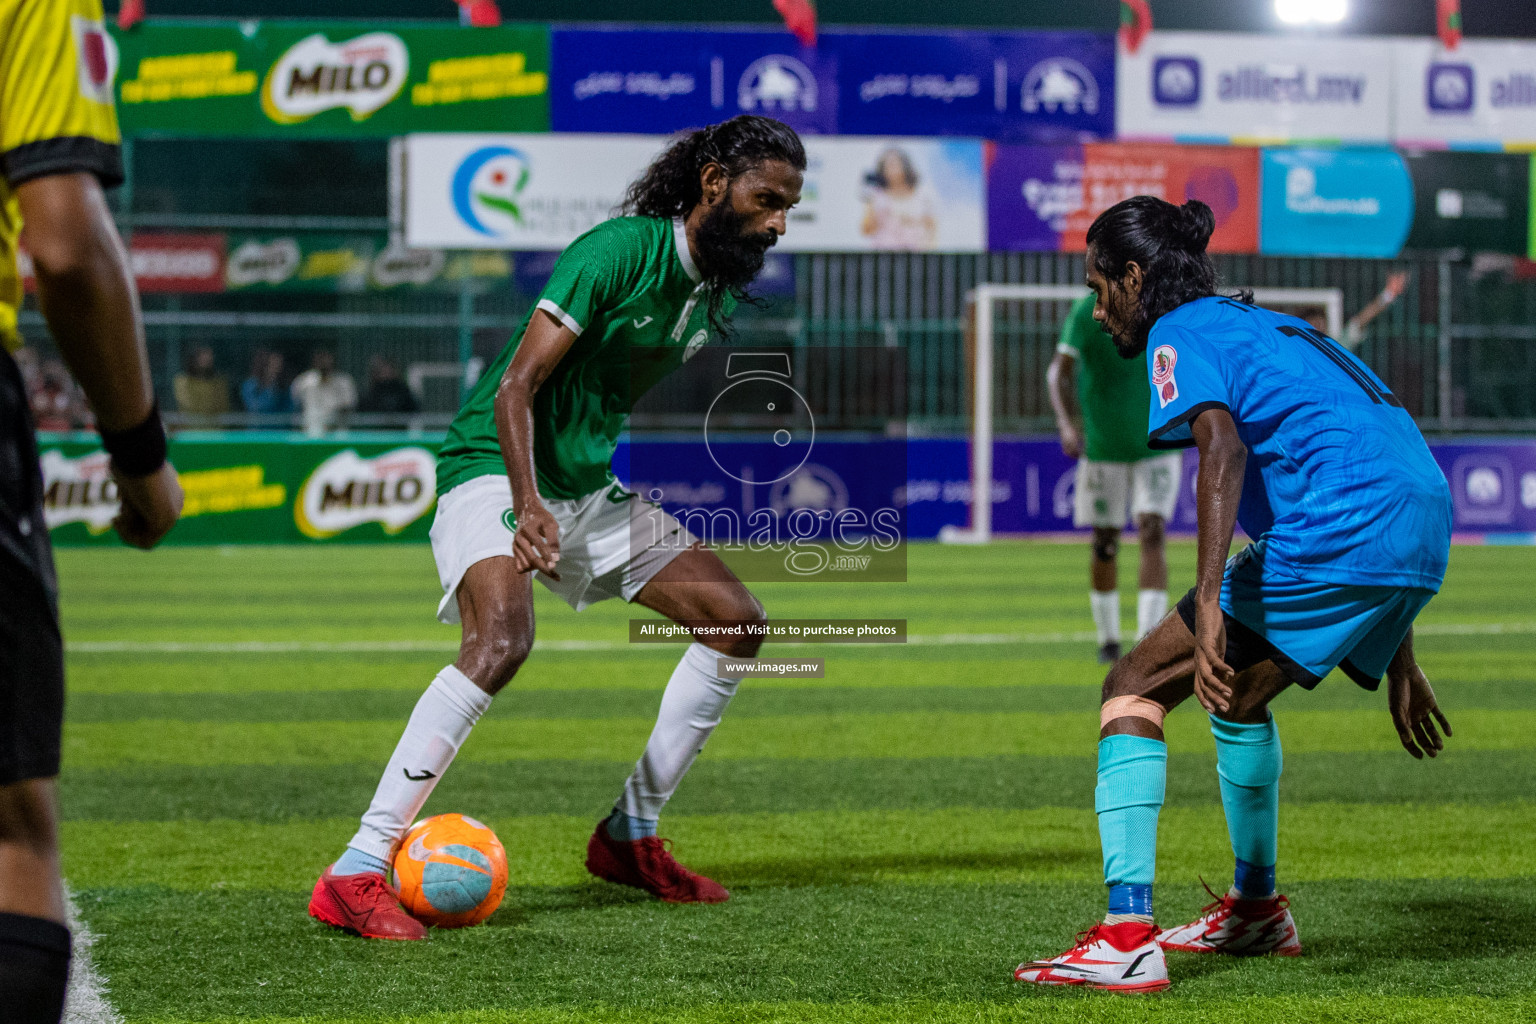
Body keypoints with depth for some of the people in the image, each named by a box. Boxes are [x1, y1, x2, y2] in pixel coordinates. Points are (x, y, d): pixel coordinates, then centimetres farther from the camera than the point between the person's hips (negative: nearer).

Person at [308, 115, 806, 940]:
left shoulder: (716, 291, 7)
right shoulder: (621, 251, -19)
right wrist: (526, 504, -35)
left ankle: (630, 837, 15)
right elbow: (517, 385, -23)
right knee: (501, 641, -33)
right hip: (494, 471, -9)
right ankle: (355, 875, -32)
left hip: (589, 488, 9)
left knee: (738, 623, 4)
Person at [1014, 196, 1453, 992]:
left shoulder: (1181, 334, 4)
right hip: (1425, 534, 9)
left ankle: (1126, 939, -14)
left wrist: (1208, 602, -28)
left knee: (1134, 688, -3)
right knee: (1238, 689, 32)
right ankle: (1256, 909, 45)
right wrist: (1394, 659, 33)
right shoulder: (1276, 329, 31)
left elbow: (1224, 448, -17)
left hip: (1332, 536, -9)